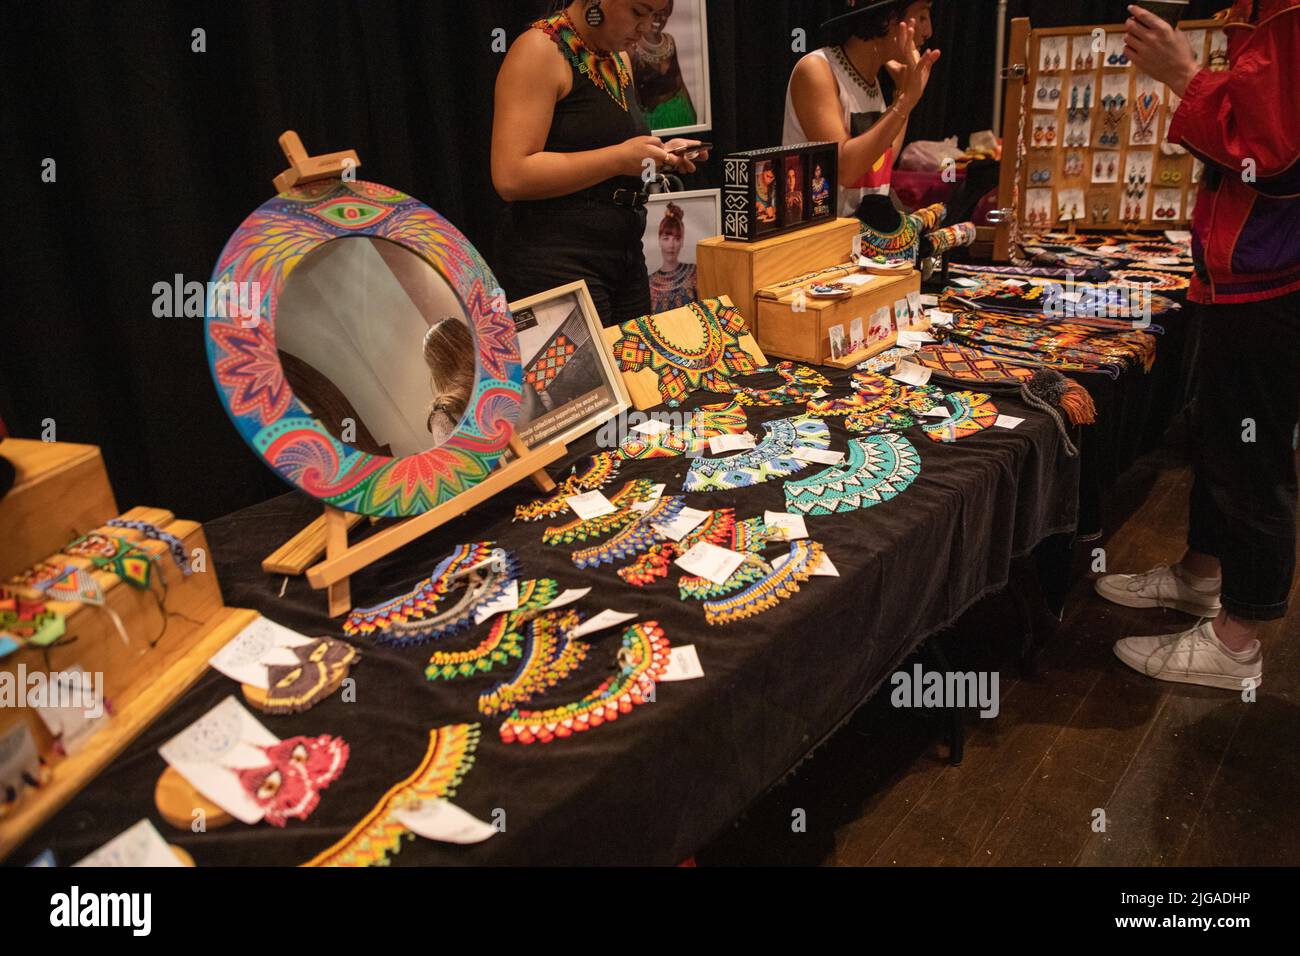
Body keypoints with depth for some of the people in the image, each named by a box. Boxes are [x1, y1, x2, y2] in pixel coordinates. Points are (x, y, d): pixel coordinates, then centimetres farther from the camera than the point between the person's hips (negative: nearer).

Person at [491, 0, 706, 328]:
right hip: (554, 262, -8)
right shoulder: (541, 51, -11)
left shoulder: (619, 56, 15)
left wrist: (658, 154, 8)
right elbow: (511, 177, -21)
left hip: (625, 253, 8)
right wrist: (619, 158, -20)